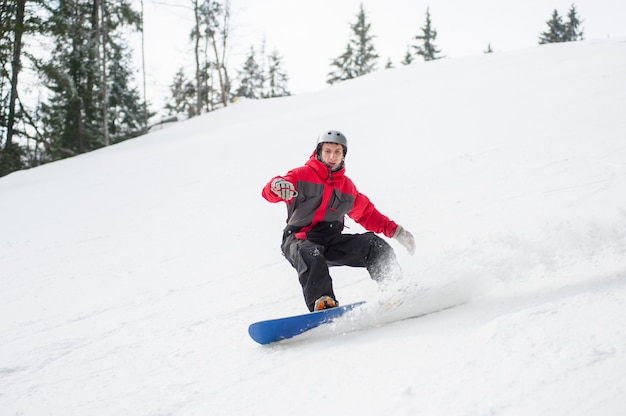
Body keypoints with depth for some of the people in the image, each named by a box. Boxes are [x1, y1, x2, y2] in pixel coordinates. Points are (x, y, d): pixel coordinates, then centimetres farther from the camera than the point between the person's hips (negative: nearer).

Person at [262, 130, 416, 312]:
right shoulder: (302, 175, 3)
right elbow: (269, 192, -9)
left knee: (375, 245, -13)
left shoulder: (347, 186, 18)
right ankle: (321, 303, -54)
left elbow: (367, 214, 27)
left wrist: (395, 231, 19)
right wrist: (278, 185, -35)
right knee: (311, 256, -39)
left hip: (333, 242, 5)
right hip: (300, 240, -4)